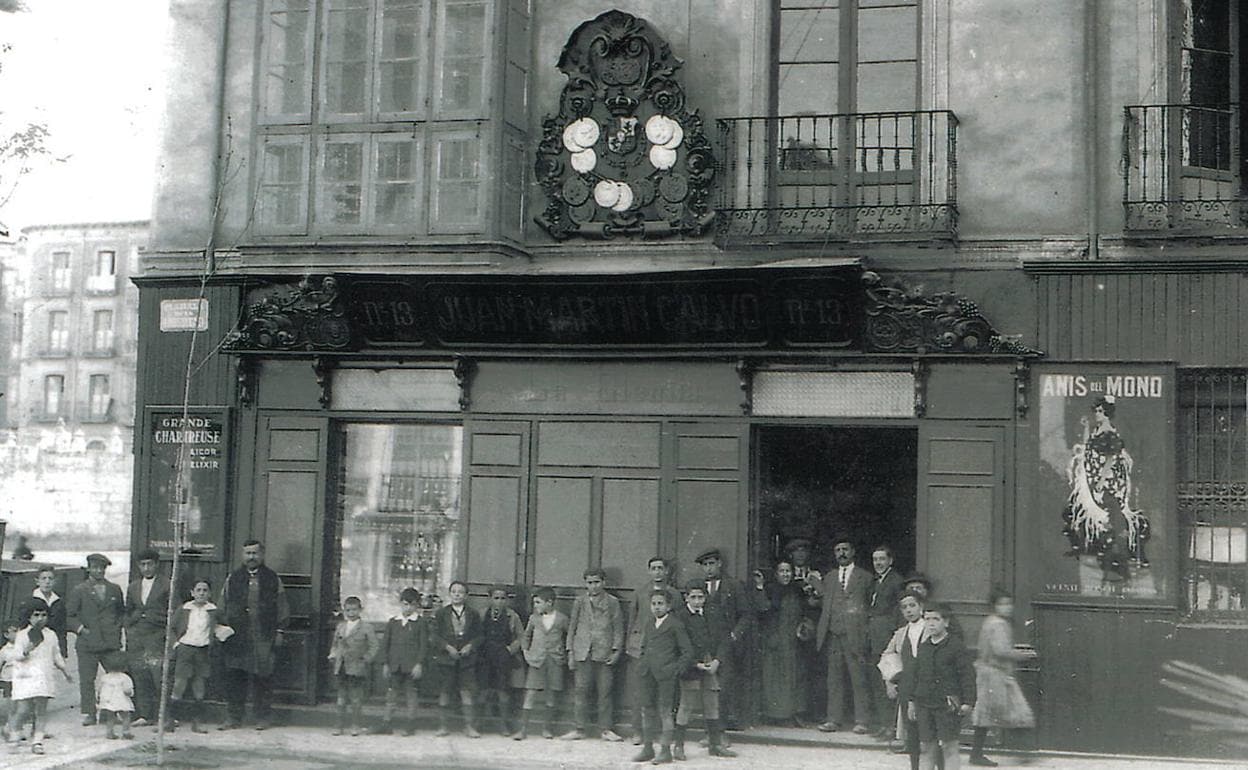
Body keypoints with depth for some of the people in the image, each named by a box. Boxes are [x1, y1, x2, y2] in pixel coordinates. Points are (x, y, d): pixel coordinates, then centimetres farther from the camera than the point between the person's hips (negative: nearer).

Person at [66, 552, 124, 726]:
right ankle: (88, 713, 2)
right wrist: (81, 629, -7)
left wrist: (118, 627, 8)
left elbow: (122, 612, 23)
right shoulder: (79, 591, 5)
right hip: (87, 643, -2)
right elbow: (69, 616, 5)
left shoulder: (115, 589, 14)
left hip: (112, 642, 2)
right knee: (86, 680, -3)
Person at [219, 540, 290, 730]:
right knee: (234, 678, 0)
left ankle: (263, 717, 7)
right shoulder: (233, 578, 12)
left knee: (262, 677, -2)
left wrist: (279, 630, 2)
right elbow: (223, 606, 14)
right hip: (236, 636, 2)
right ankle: (233, 717, 7)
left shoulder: (272, 579, 8)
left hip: (264, 638, -2)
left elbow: (281, 608, 8)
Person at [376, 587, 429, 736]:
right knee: (391, 695, 4)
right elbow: (385, 643, 11)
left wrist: (419, 664, -11)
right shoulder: (393, 622, 10)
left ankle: (411, 726, 9)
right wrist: (385, 663, 4)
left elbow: (424, 645, -3)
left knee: (411, 695, 2)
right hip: (394, 666, 3)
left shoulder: (421, 623, 1)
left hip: (412, 667, -3)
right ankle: (387, 724, 8)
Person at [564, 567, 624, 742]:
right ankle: (580, 729, 7)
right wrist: (570, 652, 7)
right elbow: (572, 627, 13)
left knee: (604, 692, -1)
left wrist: (616, 650, -4)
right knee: (581, 691, 0)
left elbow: (618, 628, 7)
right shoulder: (579, 601, 12)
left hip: (604, 653, -1)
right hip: (582, 653, 1)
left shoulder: (612, 602, 8)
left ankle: (606, 729, 6)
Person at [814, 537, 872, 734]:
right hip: (833, 633, 4)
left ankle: (861, 721, -3)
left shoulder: (864, 577, 8)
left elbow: (871, 604, 5)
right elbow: (822, 601, 17)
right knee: (834, 678, 4)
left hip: (854, 634, -4)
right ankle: (834, 719, 7)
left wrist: (865, 627, -3)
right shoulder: (829, 577, 20)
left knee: (859, 679, -5)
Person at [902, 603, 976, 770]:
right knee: (926, 749, 7)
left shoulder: (955, 647, -4)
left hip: (947, 705, -5)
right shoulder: (922, 647, 12)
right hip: (924, 704, 5)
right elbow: (916, 675, 18)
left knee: (949, 748, -2)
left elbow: (967, 675, -5)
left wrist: (968, 702, -12)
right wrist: (911, 701, 15)